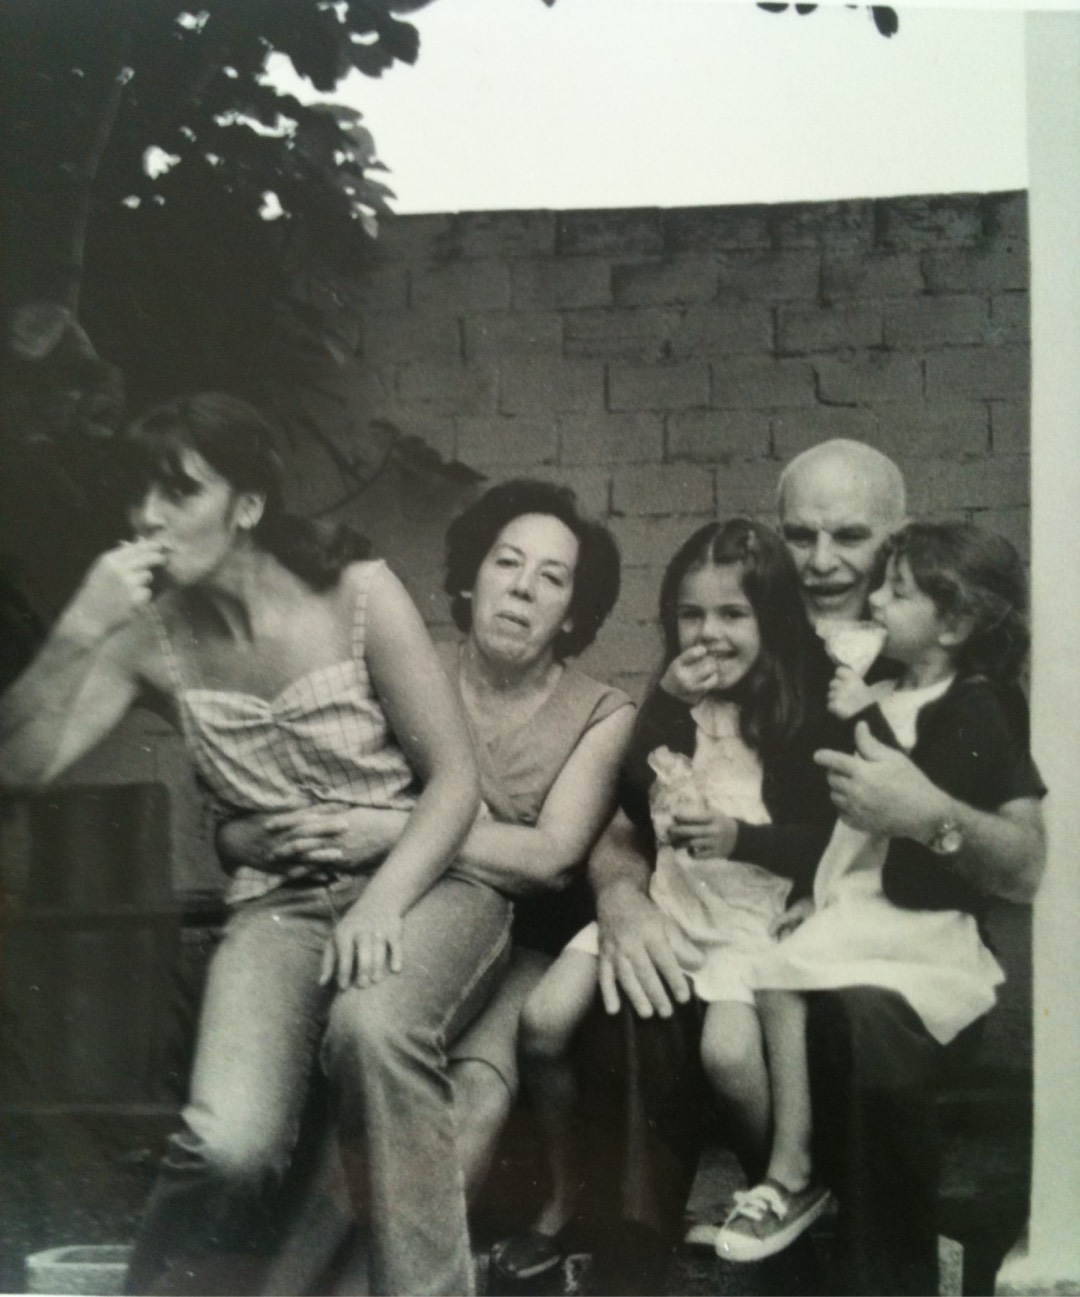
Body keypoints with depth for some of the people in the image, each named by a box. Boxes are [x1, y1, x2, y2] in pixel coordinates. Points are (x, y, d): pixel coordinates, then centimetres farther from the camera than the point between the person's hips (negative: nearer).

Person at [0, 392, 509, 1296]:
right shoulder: (154, 635, 0)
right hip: (280, 903, 2)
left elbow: (455, 776, -6)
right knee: (226, 1147, -26)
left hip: (422, 879, -1)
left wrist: (384, 900, -21)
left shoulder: (359, 594, -8)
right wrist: (80, 632, -18)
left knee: (372, 1024, -37)